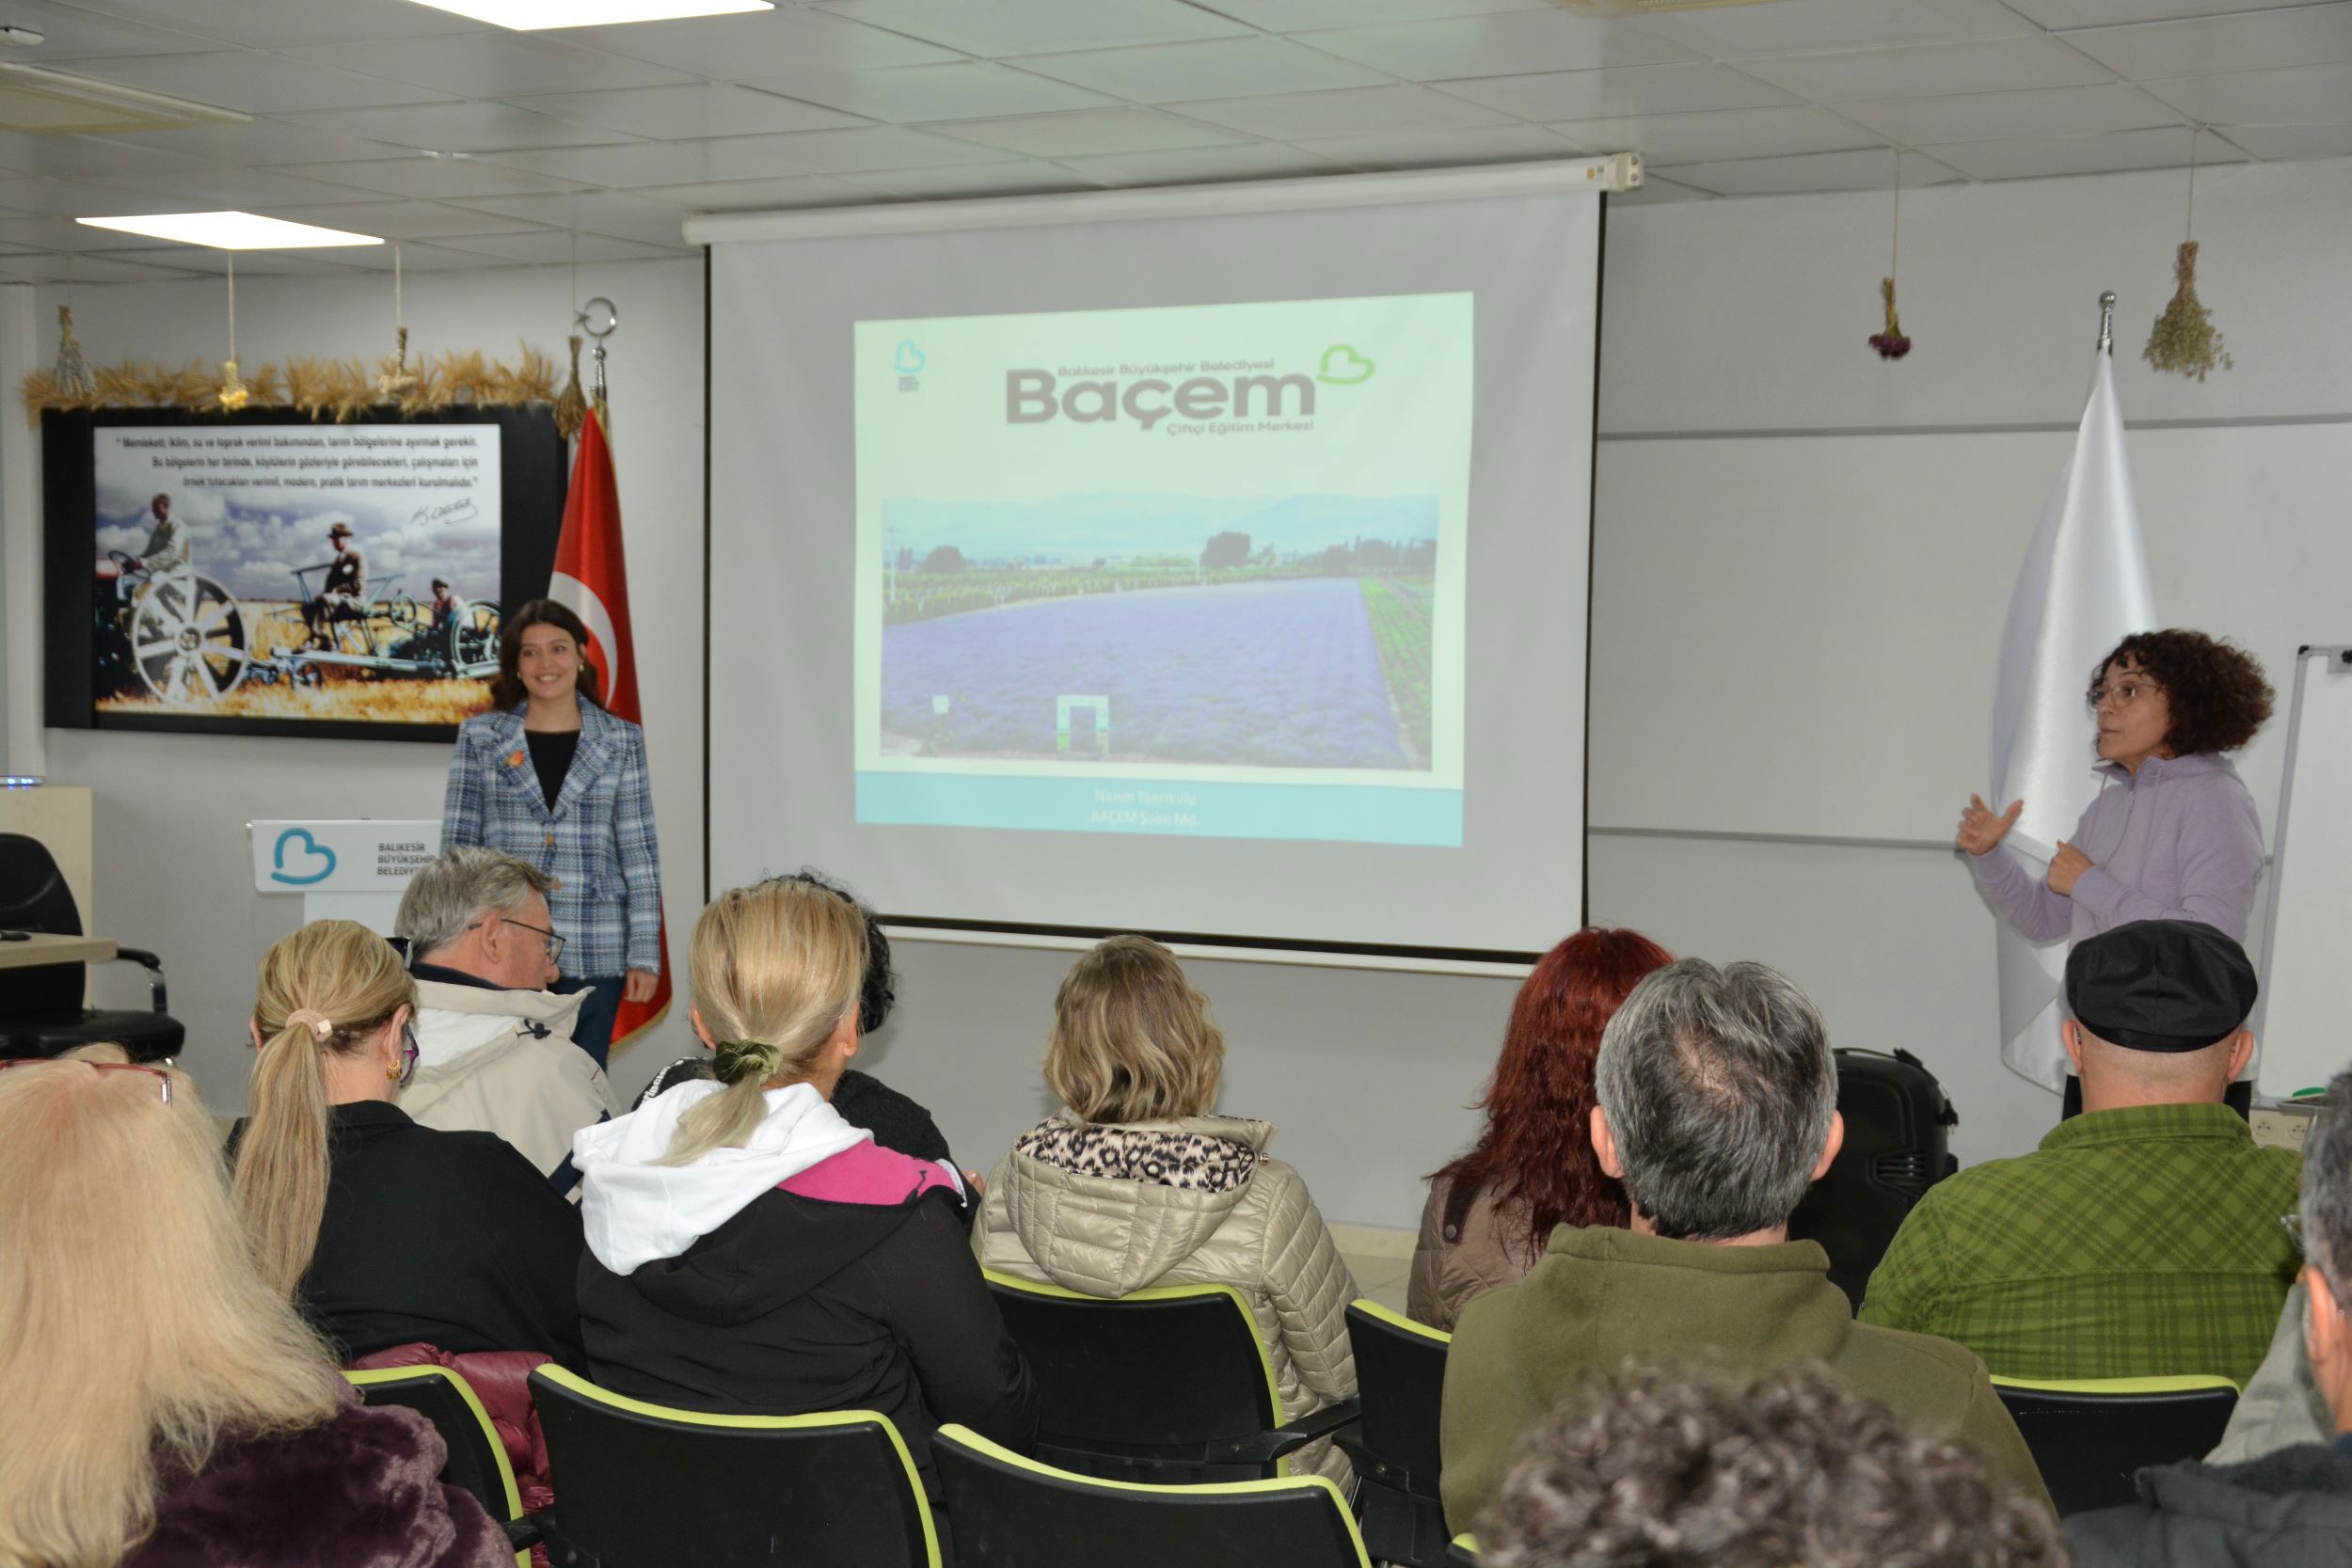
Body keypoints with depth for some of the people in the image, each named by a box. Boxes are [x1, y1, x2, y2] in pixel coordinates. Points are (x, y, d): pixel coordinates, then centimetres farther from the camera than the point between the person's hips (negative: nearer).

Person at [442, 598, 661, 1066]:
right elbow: (457, 847, 6)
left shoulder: (621, 741, 7)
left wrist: (644, 952, -1)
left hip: (595, 956, 0)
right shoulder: (480, 737, 7)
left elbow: (639, 850, 5)